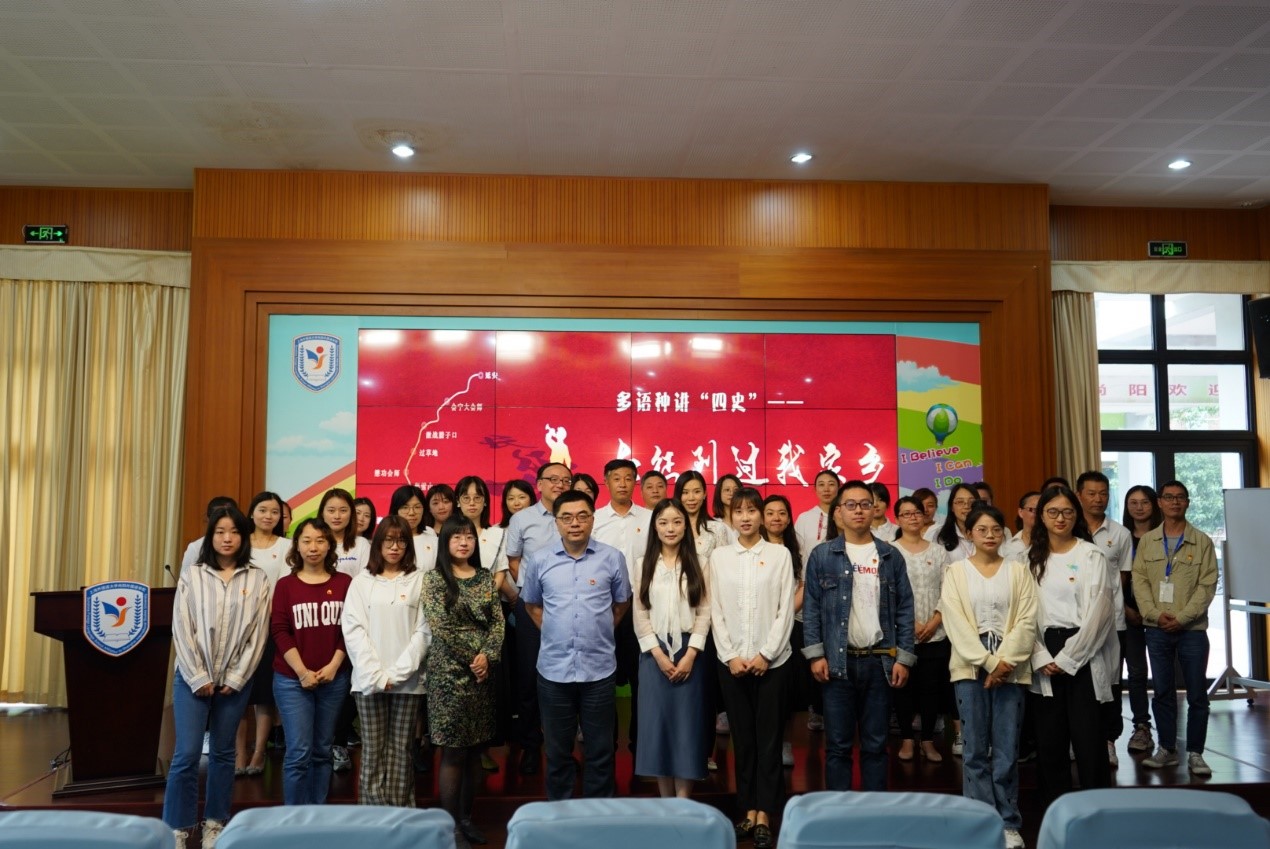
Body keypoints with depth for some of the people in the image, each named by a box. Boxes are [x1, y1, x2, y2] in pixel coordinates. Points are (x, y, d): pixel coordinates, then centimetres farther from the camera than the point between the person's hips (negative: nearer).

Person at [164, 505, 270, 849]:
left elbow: (258, 633, -1)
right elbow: (181, 629, -4)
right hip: (193, 677, -1)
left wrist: (235, 679, -7)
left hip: (234, 680, 1)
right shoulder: (191, 575, 0)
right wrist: (199, 678, -9)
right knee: (187, 753, -5)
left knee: (223, 753, 10)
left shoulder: (257, 579, 1)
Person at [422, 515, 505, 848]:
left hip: (483, 671, 5)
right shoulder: (434, 579, -4)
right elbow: (440, 627, -12)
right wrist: (471, 659, -11)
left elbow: (498, 622, 4)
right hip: (449, 672, -5)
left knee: (474, 749, 10)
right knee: (453, 751, 0)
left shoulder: (485, 578, 9)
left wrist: (486, 656, -12)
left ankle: (466, 817, 23)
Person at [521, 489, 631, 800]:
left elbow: (622, 603, 12)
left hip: (599, 668, 0)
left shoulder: (612, 558, -3)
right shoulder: (539, 560, -1)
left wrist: (598, 631, 9)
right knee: (557, 750, 13)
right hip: (553, 669, 1)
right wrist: (554, 632, 6)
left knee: (600, 750, 10)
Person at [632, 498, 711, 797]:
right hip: (654, 651, 1)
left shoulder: (697, 565, 3)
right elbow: (640, 614, 0)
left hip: (689, 651, 0)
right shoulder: (644, 564, 3)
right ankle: (665, 799, 14)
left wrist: (690, 655, -11)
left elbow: (704, 612, -2)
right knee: (657, 720, 3)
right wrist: (658, 654, -9)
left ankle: (684, 801, 7)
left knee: (687, 722, 1)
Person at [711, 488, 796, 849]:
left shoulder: (780, 554, 0)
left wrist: (765, 654, -10)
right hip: (730, 661, 2)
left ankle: (764, 815, 9)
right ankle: (748, 811, 17)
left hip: (771, 660, -1)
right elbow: (716, 611, 3)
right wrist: (730, 656, -6)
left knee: (768, 737, 2)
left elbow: (786, 609, -3)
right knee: (742, 737, 8)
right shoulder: (719, 556, 5)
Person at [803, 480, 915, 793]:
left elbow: (904, 609, 6)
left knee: (876, 743, 10)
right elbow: (812, 607, 0)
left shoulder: (891, 556, 6)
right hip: (838, 661, -1)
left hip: (881, 661, 2)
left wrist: (903, 657, -1)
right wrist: (816, 654, -7)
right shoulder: (822, 555, 1)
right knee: (838, 744, 5)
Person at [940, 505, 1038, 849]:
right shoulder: (956, 572, 4)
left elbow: (1026, 621, 0)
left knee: (1006, 752, 3)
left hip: (1010, 669, 1)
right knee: (975, 751, 3)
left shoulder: (1018, 571, 7)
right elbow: (956, 624, -5)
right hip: (971, 668, 0)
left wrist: (1005, 661, -12)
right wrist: (989, 663, -12)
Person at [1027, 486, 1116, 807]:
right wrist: (1042, 657, -8)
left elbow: (1097, 612, -8)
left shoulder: (1091, 556, -1)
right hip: (1046, 657, 3)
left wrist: (1067, 658, -11)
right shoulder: (1032, 558, 9)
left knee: (1086, 733, -4)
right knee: (1049, 735, 6)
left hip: (1082, 653, -3)